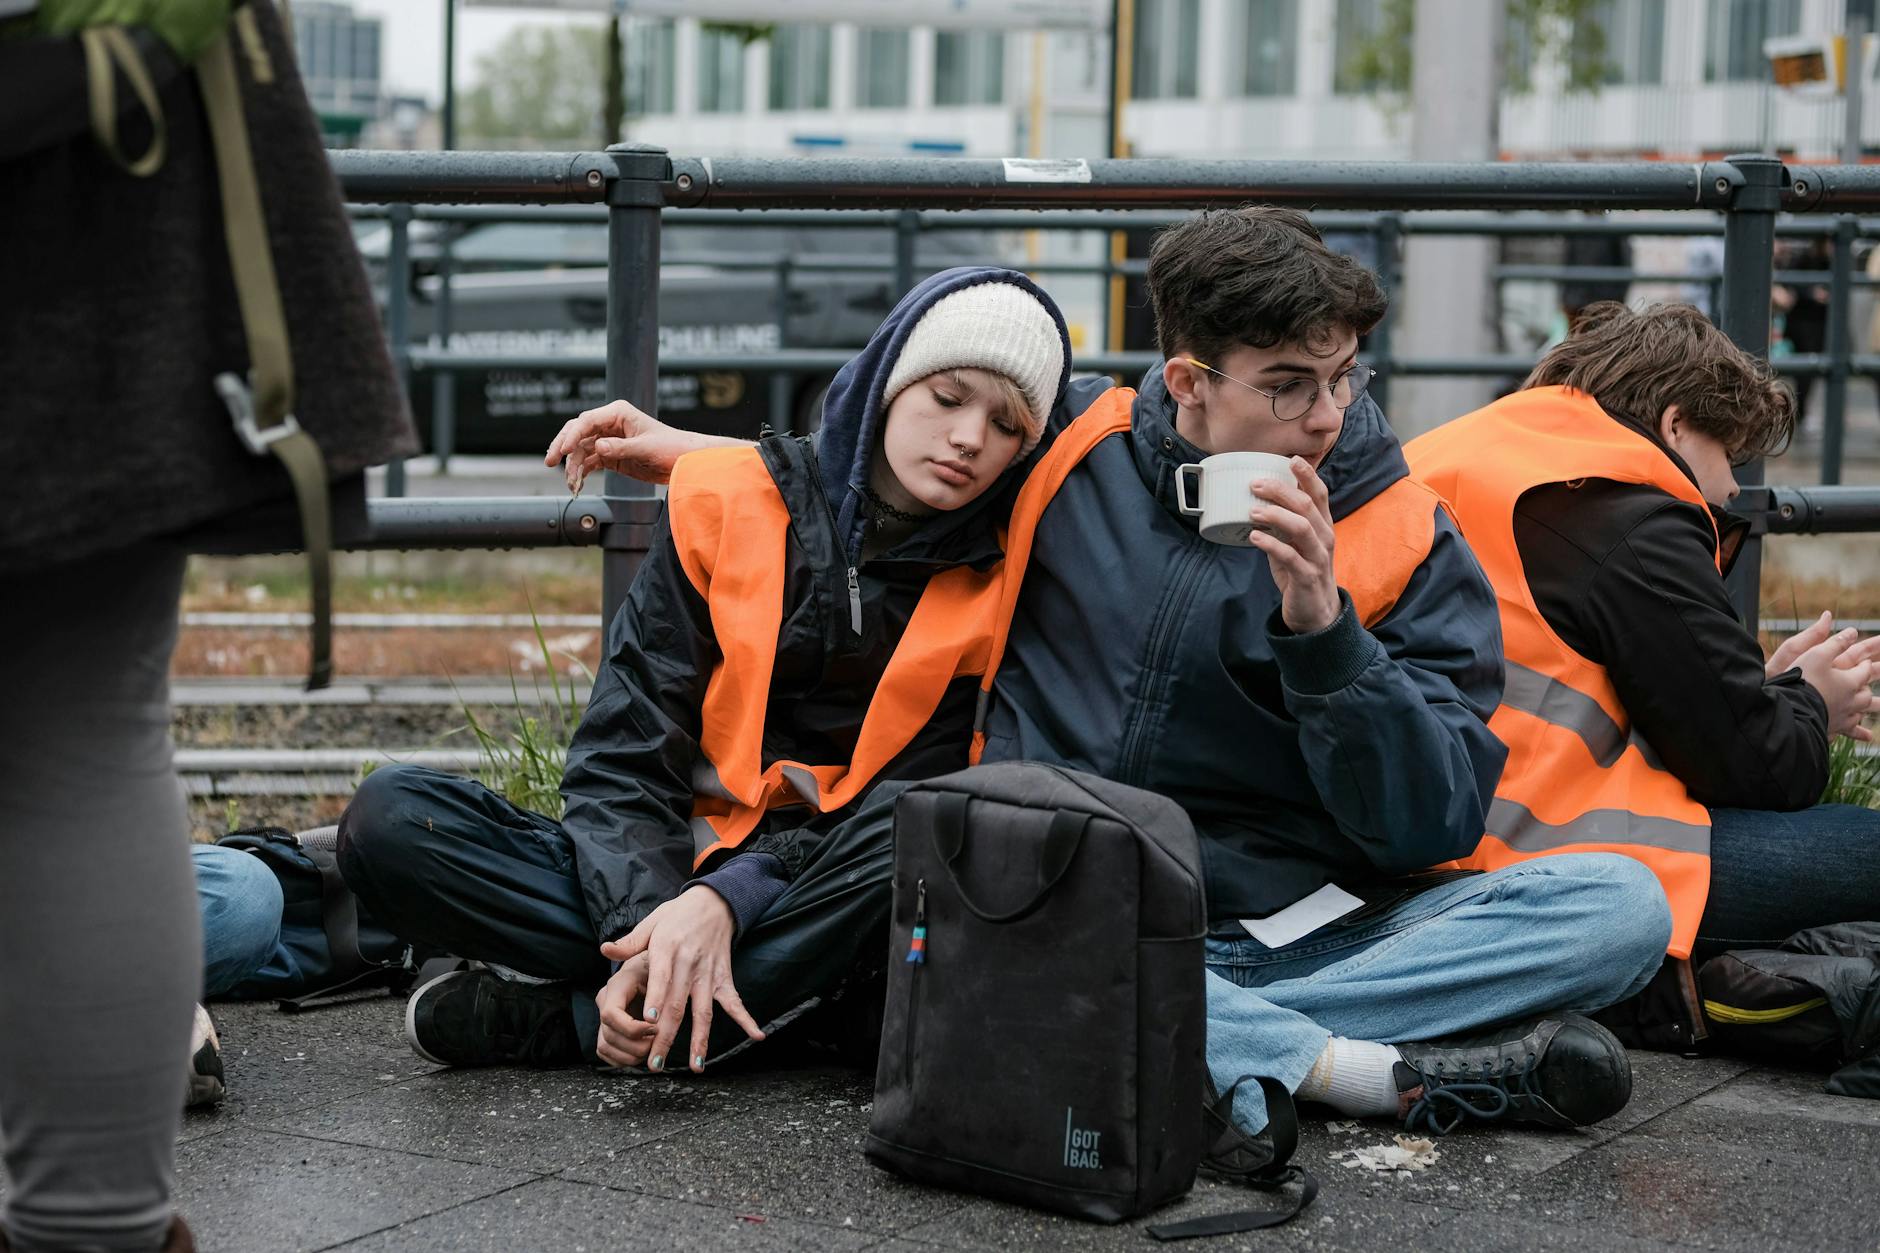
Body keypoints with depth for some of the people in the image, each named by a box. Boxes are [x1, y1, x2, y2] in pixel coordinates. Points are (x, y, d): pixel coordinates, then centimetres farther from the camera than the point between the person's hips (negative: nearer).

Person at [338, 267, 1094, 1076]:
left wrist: (725, 902, -26)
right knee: (389, 819, -20)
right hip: (661, 874, 1)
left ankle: (553, 1020, -25)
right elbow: (622, 752, -3)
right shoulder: (728, 503, 2)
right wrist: (647, 925, -22)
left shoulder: (993, 584, 0)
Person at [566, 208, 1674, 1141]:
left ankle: (1228, 1055, -30)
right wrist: (701, 455, 21)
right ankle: (1398, 1074, -32)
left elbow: (1435, 828, -6)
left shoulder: (1408, 544, 2)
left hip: (1309, 939, 0)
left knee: (1624, 903, -22)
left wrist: (1321, 625, -17)